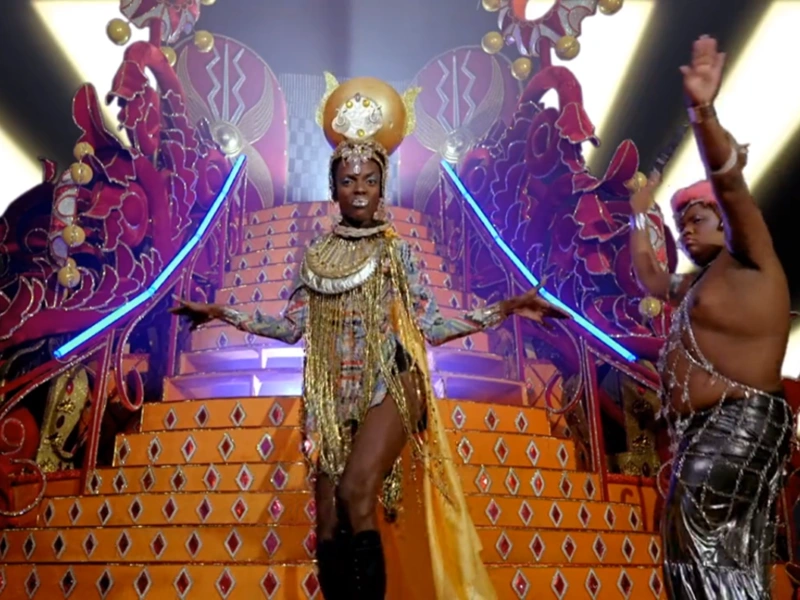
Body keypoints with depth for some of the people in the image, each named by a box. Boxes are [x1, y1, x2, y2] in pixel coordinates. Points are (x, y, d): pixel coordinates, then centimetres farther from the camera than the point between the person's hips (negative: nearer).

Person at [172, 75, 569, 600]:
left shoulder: (397, 250, 5)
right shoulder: (317, 256, 12)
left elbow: (429, 326, 0)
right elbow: (293, 326, 9)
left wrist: (501, 311, -7)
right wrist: (225, 315, 8)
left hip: (389, 386, -3)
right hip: (332, 394, 4)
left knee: (355, 496, -20)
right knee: (327, 516, 2)